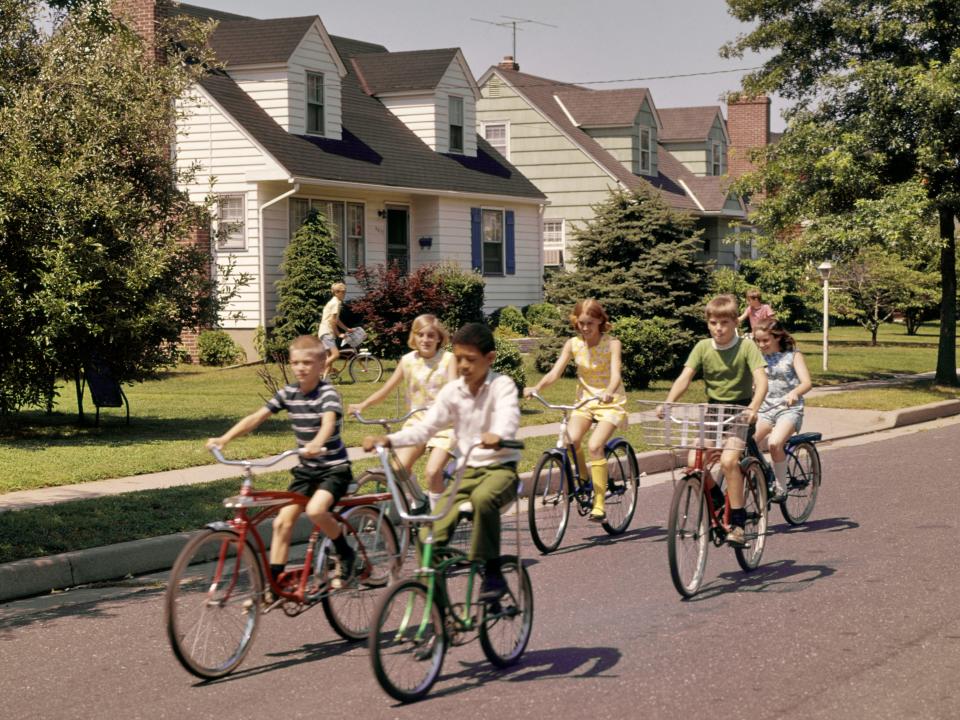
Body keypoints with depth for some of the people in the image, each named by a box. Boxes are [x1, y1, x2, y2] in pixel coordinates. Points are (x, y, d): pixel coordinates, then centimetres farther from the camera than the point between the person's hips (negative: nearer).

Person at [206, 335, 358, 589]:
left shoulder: (327, 393, -17)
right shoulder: (288, 393, 0)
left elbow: (329, 421, -37)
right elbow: (256, 418, -4)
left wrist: (317, 444, -59)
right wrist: (224, 439, -17)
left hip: (334, 467, -6)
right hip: (306, 469, 6)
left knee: (315, 510, -30)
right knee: (282, 521, -3)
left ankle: (346, 555, -5)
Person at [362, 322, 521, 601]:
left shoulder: (502, 385, -9)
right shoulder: (452, 392, 4)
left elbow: (508, 417, -29)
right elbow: (424, 428, 1)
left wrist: (497, 436, -54)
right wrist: (388, 439, -15)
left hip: (500, 467, -5)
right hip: (467, 470, 5)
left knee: (483, 497, -40)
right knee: (430, 535, -13)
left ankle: (492, 573, -25)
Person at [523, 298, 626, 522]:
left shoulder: (611, 343, -11)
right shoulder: (573, 344, -2)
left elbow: (615, 374, -25)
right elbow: (555, 372, -12)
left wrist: (609, 393, -47)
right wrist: (536, 388, -31)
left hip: (610, 402, -3)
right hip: (584, 399, 3)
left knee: (594, 446, -25)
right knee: (570, 440, -24)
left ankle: (599, 504, -17)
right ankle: (584, 481, 5)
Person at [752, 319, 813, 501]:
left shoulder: (793, 356, 2)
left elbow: (807, 382, -11)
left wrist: (794, 393, -33)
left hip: (789, 409, -4)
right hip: (765, 409, 4)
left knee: (774, 443, -32)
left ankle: (781, 488, -17)